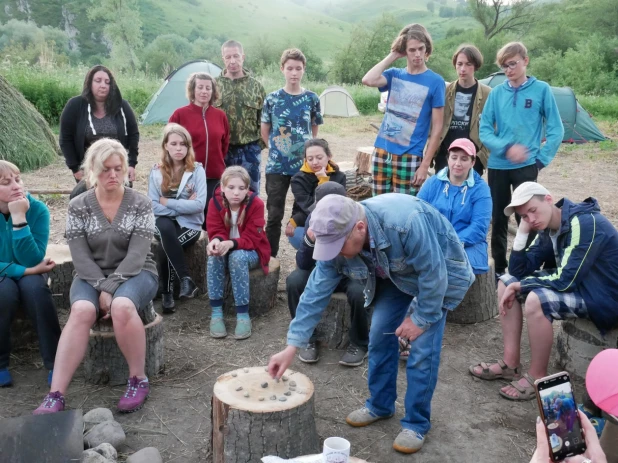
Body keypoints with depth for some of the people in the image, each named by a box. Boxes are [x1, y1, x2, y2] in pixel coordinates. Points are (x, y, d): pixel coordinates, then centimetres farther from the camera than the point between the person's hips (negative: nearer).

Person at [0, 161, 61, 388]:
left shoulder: (37, 209, -17)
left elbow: (32, 260, -24)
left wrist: (19, 217, -32)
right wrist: (27, 270, -27)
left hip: (28, 274, 1)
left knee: (34, 286, -33)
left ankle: (55, 362, -23)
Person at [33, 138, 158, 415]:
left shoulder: (140, 204, -4)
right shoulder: (78, 206, 0)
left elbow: (136, 254, -13)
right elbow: (80, 256, -6)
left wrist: (110, 289, -22)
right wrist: (101, 288, -20)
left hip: (135, 274, -1)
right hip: (92, 276, 2)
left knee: (122, 306, -36)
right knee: (81, 310, -32)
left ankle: (139, 380, -18)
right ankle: (55, 396, -32)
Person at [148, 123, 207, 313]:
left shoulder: (197, 170, -4)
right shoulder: (156, 171, 2)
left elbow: (199, 205, -14)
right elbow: (153, 207, -6)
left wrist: (168, 202, -12)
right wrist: (183, 206, -12)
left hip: (190, 225, -2)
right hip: (164, 224, 2)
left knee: (164, 247, -31)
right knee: (164, 226, -34)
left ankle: (166, 292, -13)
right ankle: (186, 280, -30)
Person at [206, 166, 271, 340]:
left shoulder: (256, 204, -20)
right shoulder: (215, 202, -11)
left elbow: (252, 238, -23)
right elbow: (216, 231, -12)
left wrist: (231, 243, -42)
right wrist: (217, 241, -38)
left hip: (251, 252, -3)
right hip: (226, 248, 3)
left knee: (238, 257, -36)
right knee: (214, 255, -32)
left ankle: (243, 314, -29)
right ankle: (216, 312, -26)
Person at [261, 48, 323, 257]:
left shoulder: (311, 98, 0)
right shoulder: (272, 99, -2)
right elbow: (264, 131, 7)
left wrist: (306, 149, 9)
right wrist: (276, 149, 5)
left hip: (305, 164, 1)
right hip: (277, 166, -1)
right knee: (274, 214, 4)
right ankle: (269, 257, 15)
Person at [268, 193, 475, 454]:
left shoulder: (406, 223, -44)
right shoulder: (337, 240, -23)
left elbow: (433, 274, -32)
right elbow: (315, 293, -18)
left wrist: (421, 318, -19)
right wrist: (292, 347, -19)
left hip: (440, 274, -5)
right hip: (395, 275, 5)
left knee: (422, 350, -10)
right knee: (380, 336, 5)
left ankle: (417, 424, 8)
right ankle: (380, 405, 27)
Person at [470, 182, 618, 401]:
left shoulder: (584, 223, -25)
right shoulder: (547, 229, 1)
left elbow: (565, 281, -29)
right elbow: (518, 272, -1)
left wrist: (520, 286, -18)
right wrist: (522, 233, -13)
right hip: (576, 284, 9)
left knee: (536, 300, -32)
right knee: (506, 282, 4)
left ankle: (537, 378, -12)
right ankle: (510, 363, 4)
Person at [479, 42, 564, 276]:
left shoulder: (541, 89, -1)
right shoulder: (496, 93, 4)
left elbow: (556, 129, 0)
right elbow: (484, 130, 0)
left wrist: (542, 158, -6)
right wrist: (506, 148, -15)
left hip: (526, 166, -2)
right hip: (497, 166, 3)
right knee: (498, 219, 10)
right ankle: (499, 268, 23)